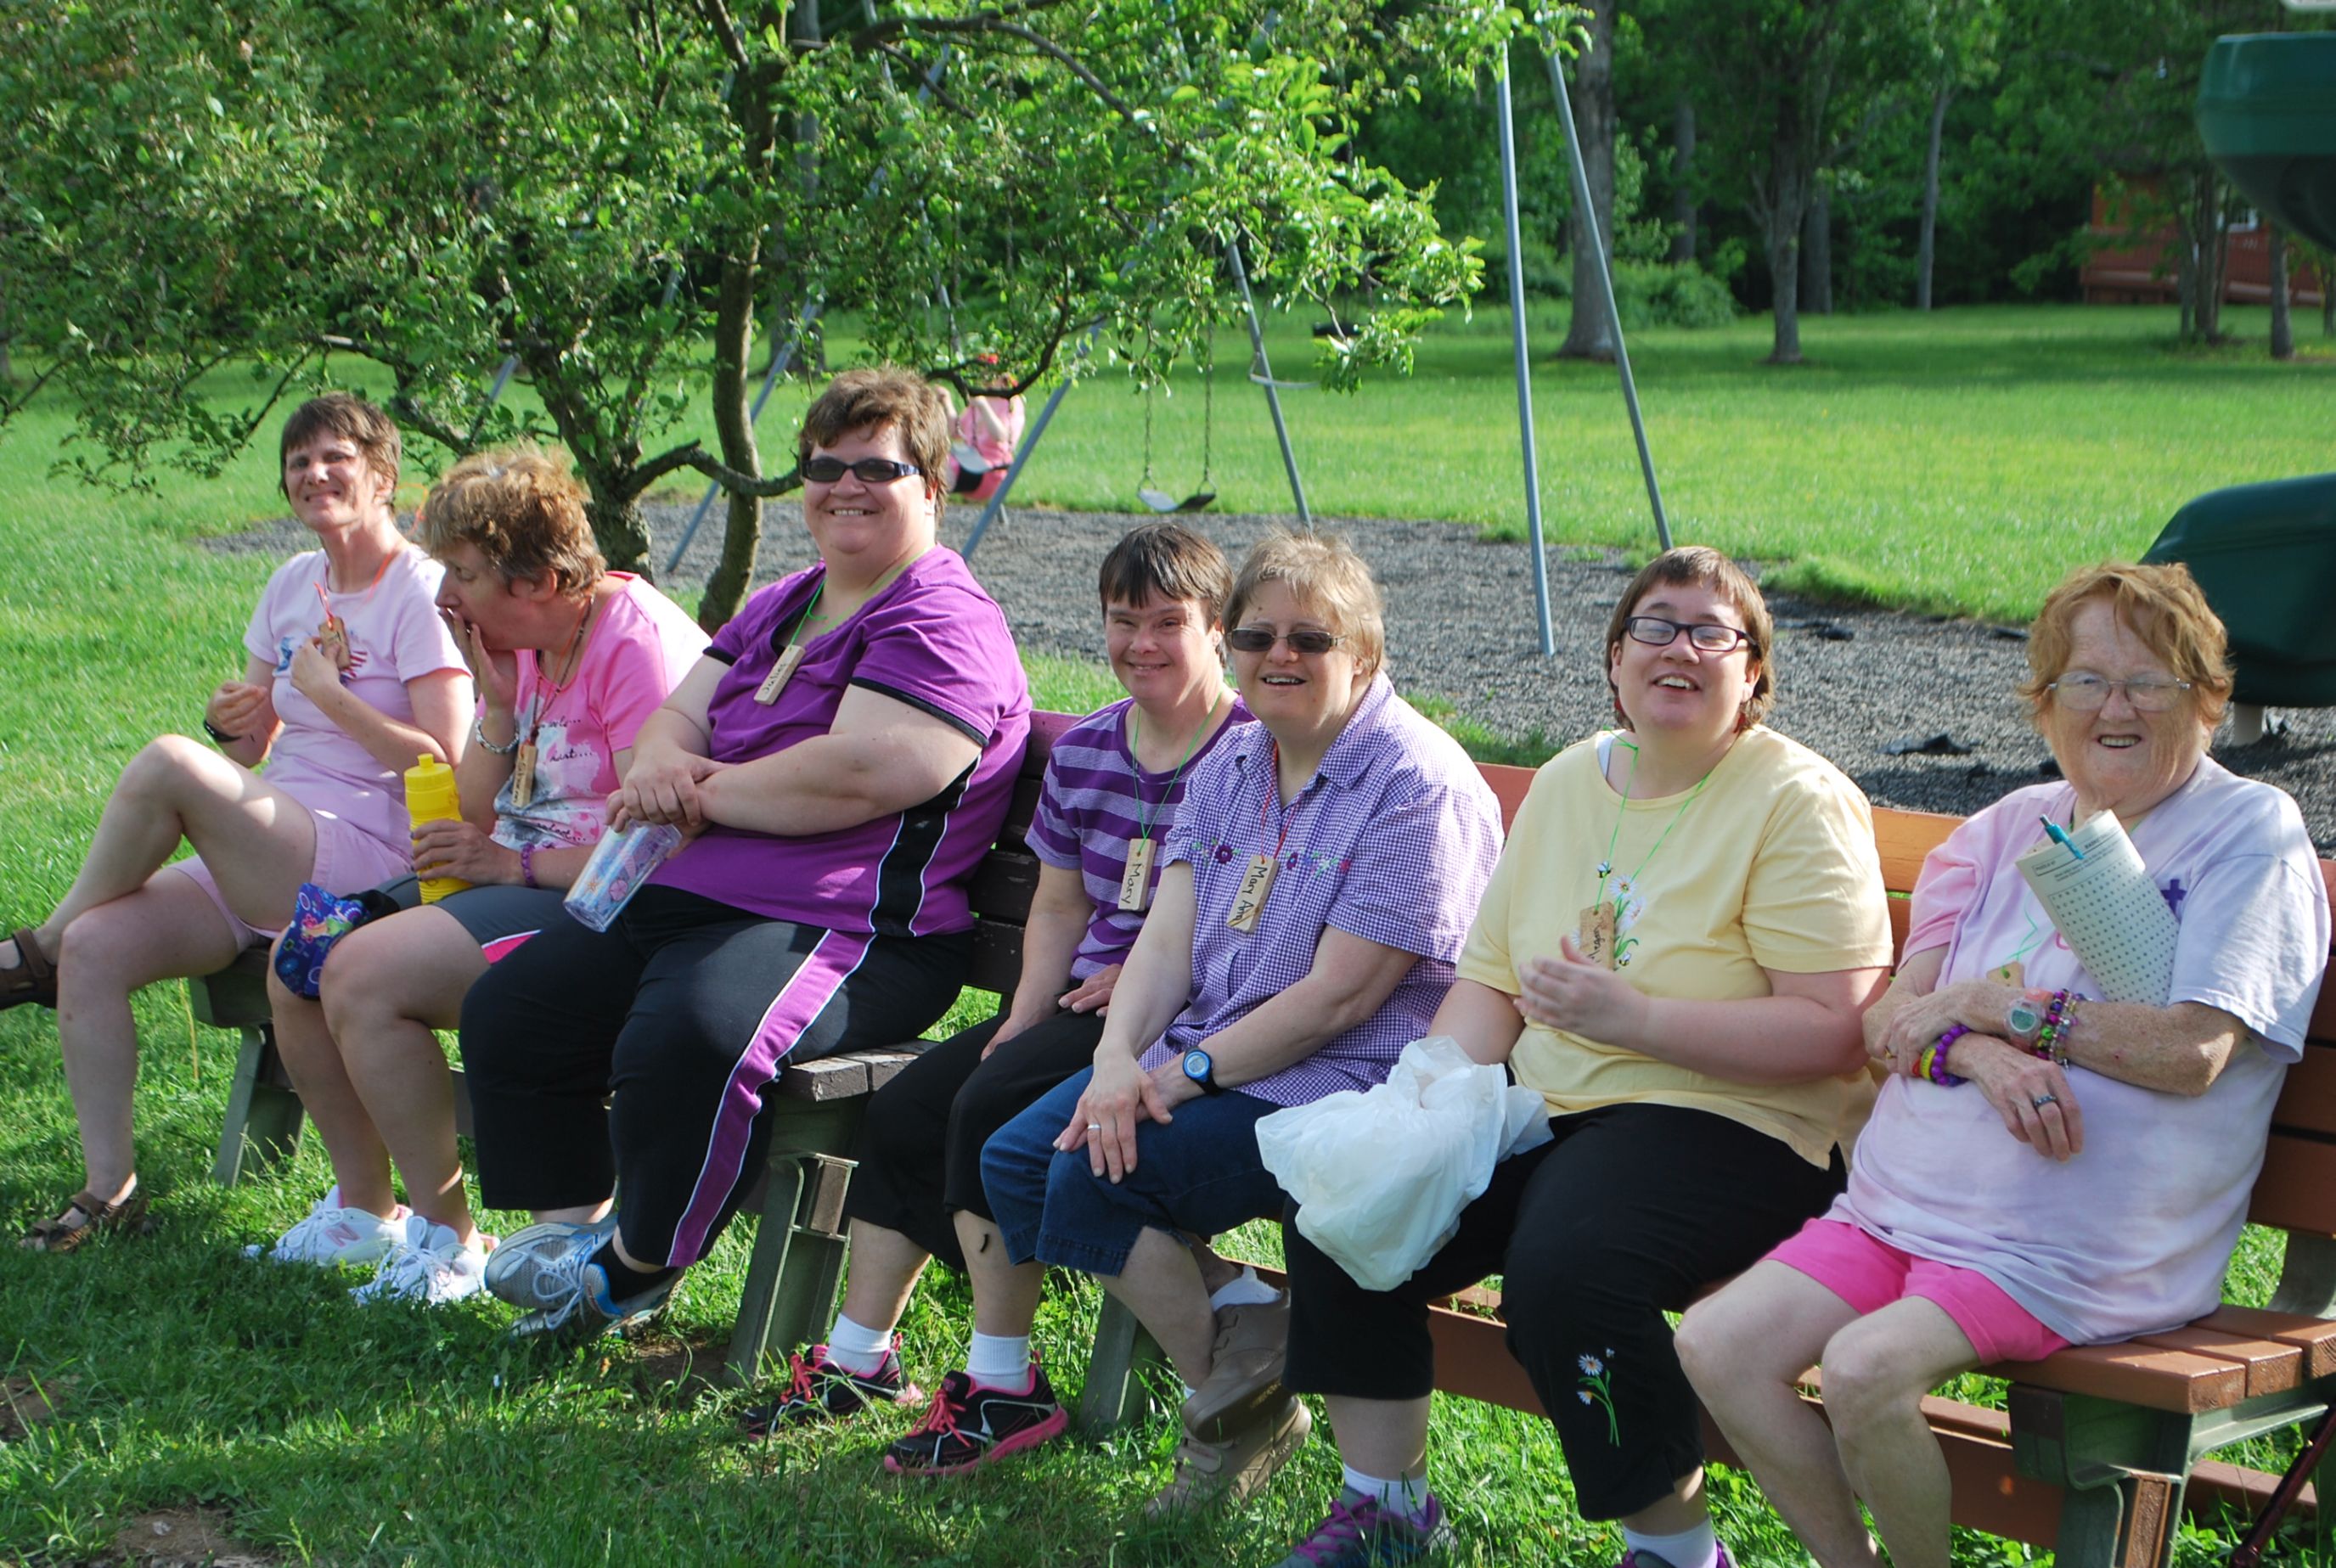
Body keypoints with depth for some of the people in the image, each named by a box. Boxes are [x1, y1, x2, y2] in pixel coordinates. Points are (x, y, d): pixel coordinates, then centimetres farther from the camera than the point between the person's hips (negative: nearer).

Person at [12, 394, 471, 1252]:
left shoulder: (420, 594, -5)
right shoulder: (294, 584, 18)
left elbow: (444, 764, -13)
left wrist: (332, 695, -15)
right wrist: (232, 722, -2)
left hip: (365, 861, -7)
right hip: (259, 857, 7)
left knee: (166, 764, -29)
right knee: (97, 947, -18)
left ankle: (36, 951, -6)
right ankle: (108, 1189, -11)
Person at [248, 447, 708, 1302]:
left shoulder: (636, 643, -18)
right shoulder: (522, 644, 11)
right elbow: (479, 815, 11)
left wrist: (517, 865, -18)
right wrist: (499, 703, -3)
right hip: (517, 880, 10)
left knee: (365, 975, -24)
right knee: (298, 965, 4)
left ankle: (446, 1234, -11)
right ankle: (362, 1204, 17)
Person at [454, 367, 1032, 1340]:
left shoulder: (946, 625, -10)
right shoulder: (779, 609, 21)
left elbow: (859, 775, -23)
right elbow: (678, 718, 16)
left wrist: (704, 792, -12)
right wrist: (660, 762, -10)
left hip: (840, 930, -10)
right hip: (690, 898, 10)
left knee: (685, 1039, -35)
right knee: (508, 1006, 3)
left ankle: (635, 1267, -13)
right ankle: (568, 1225, 12)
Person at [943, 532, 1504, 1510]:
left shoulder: (1419, 787, -15)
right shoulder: (1234, 763, 11)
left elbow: (1337, 997, -19)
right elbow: (1169, 938, 3)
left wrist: (1181, 1078, -18)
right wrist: (1117, 1057, -16)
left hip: (1342, 1087, -8)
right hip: (1209, 1054, 8)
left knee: (1093, 1175, -22)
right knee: (1014, 1157, -9)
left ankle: (1241, 1404, -5)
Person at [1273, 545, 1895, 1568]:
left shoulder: (1799, 803, -9)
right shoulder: (1569, 782, 13)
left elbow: (1834, 1032, -18)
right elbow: (1490, 979, 14)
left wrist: (1631, 1016, -22)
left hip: (1731, 1124, -7)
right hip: (1544, 1105, 7)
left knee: (1561, 1265, -33)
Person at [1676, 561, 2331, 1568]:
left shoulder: (2252, 833, -2)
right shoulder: (2010, 829, 15)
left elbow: (2192, 1051, -14)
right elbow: (1888, 1022, 8)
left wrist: (1997, 1005, -8)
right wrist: (1978, 1054, -15)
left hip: (2076, 1248, -6)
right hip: (1903, 1199, 6)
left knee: (1866, 1367, -29)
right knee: (1715, 1346, -12)